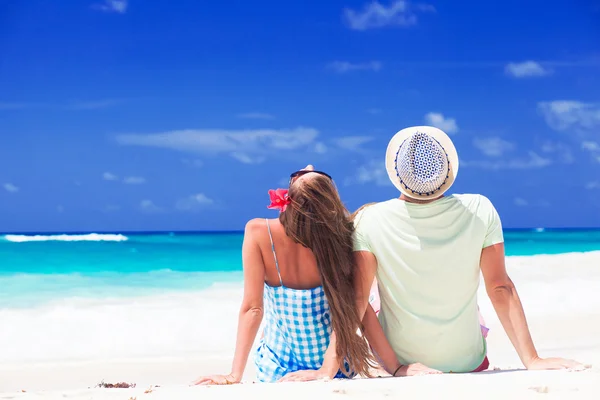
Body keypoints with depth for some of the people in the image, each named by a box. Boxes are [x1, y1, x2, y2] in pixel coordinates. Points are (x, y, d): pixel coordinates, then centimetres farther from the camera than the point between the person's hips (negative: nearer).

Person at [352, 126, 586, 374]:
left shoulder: (368, 221, -18)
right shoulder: (479, 211, -15)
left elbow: (358, 300, -24)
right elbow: (500, 288, -16)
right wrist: (531, 359, -14)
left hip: (404, 367, -1)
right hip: (469, 365, 1)